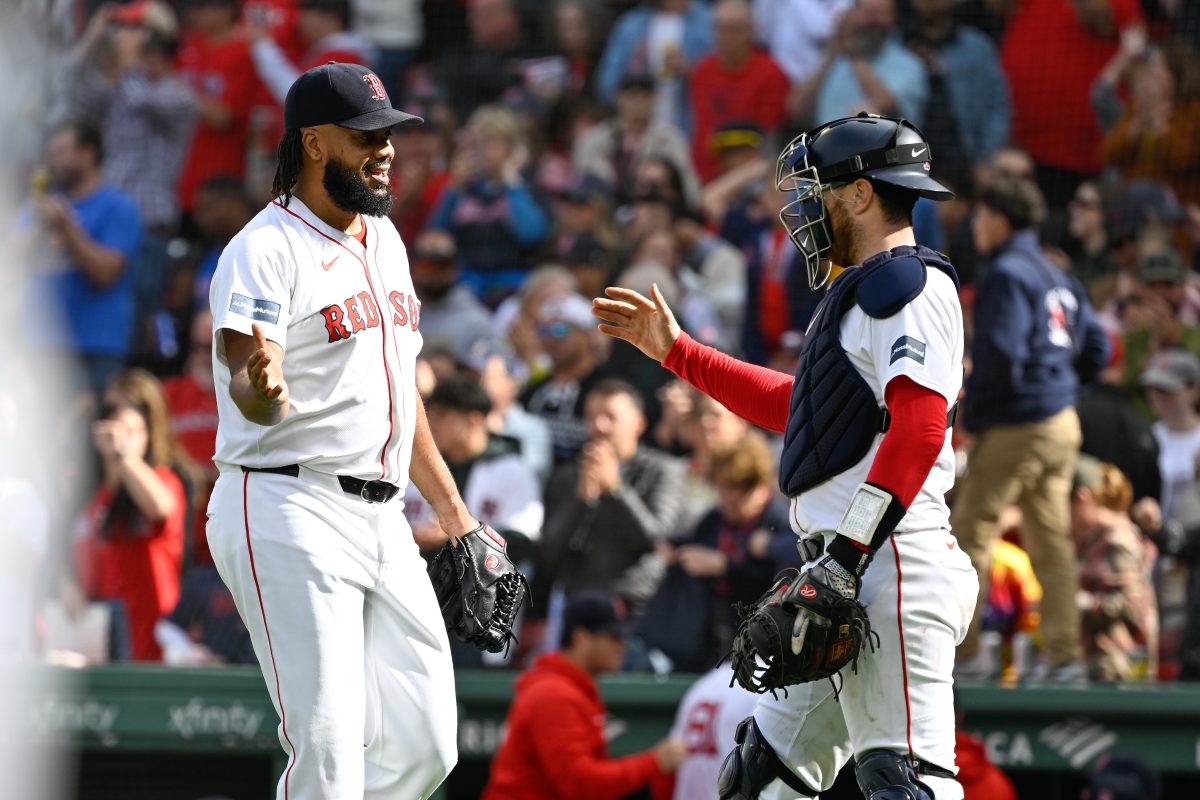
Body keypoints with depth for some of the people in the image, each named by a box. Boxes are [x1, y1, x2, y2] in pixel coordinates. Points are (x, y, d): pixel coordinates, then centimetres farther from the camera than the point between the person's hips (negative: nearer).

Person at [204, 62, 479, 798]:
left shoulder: (384, 240, 17)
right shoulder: (266, 250, -10)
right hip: (289, 510, -8)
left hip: (382, 517, 8)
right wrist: (261, 388, -46)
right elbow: (249, 396, -22)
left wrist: (456, 517, 24)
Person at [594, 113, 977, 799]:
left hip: (891, 563, -11)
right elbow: (793, 405, 39)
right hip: (844, 579, 11)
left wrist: (848, 550, -24)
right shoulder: (865, 292, 26)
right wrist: (677, 351, 41)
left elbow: (919, 430, -20)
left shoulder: (911, 286, -7)